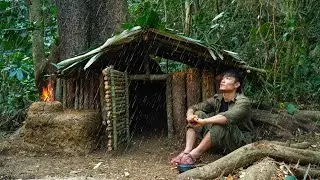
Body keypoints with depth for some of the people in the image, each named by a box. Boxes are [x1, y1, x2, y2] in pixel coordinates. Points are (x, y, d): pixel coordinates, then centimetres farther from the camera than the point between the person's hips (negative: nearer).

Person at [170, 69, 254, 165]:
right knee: (198, 114, -10)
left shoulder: (243, 102, -16)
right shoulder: (217, 99, 2)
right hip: (219, 143, 6)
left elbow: (228, 117, -36)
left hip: (240, 142, -6)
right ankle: (186, 151, -26)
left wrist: (203, 121, -45)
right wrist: (190, 116, -27)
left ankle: (194, 155, -35)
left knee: (221, 124, -35)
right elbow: (193, 108, -3)